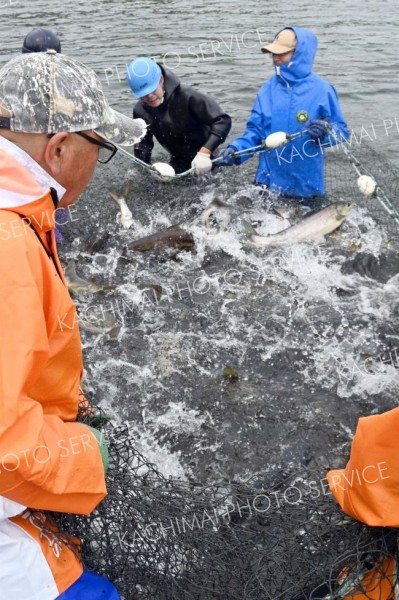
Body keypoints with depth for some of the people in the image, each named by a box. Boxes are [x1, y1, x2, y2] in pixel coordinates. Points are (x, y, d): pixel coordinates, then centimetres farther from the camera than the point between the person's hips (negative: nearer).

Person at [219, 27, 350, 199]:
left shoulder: (321, 90, -10)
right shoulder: (268, 89, 1)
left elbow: (341, 131, -7)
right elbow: (256, 130, 2)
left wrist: (325, 132, -28)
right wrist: (236, 149, -15)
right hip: (269, 181, 3)